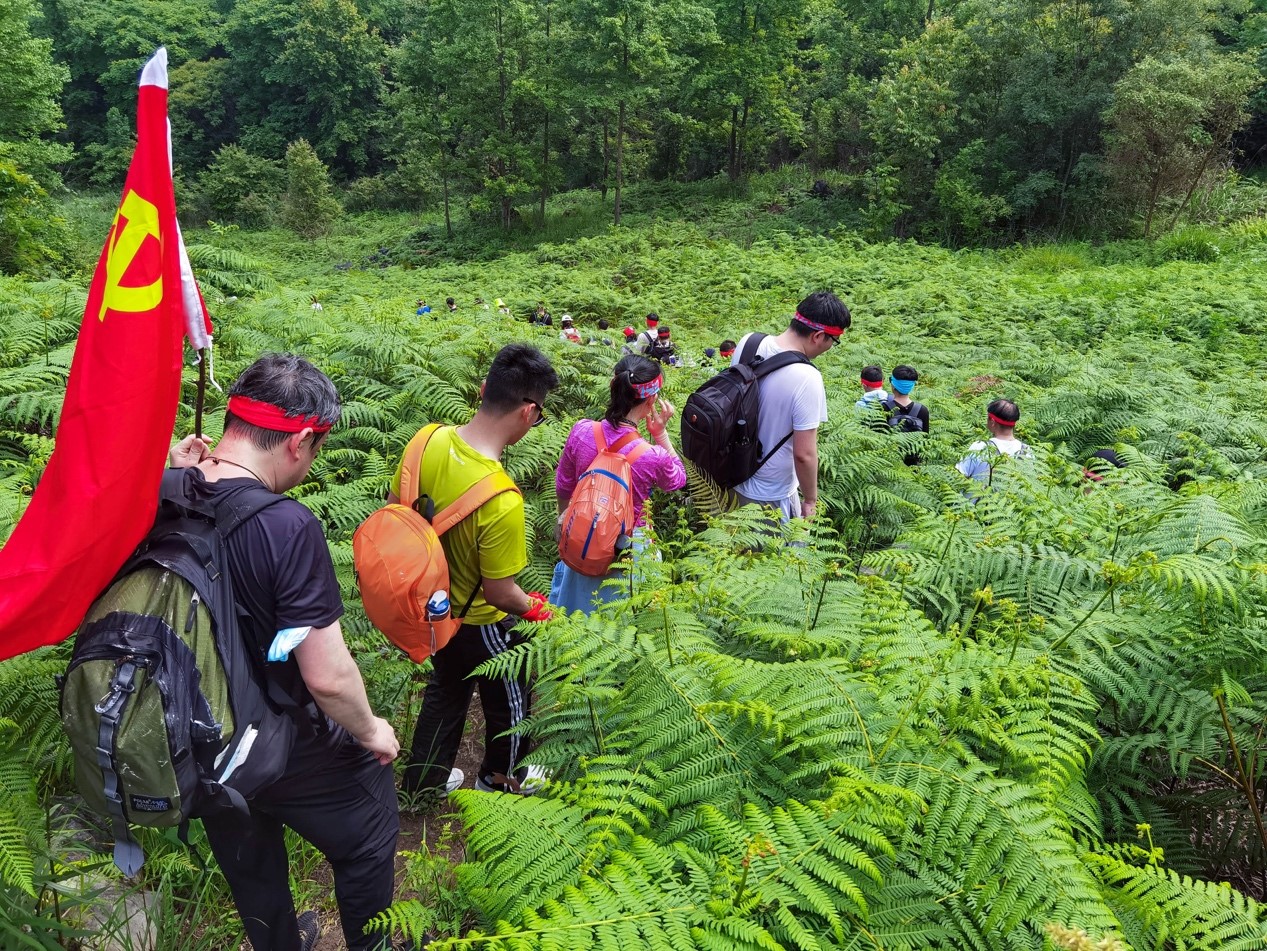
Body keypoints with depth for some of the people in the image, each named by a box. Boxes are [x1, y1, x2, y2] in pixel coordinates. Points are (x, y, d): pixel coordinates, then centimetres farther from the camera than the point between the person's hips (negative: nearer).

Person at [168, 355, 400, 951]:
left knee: (252, 874, 30)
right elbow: (328, 676, -29)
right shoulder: (286, 526, -32)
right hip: (292, 755, -6)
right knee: (366, 847, 23)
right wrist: (371, 732, -8)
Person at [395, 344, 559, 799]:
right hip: (480, 625, -6)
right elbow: (499, 594, -27)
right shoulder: (502, 501, -39)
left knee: (446, 689, 32)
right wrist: (534, 607, -6)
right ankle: (502, 778, 51)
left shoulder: (429, 440, -19)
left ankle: (422, 780, 52)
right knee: (509, 703, 25)